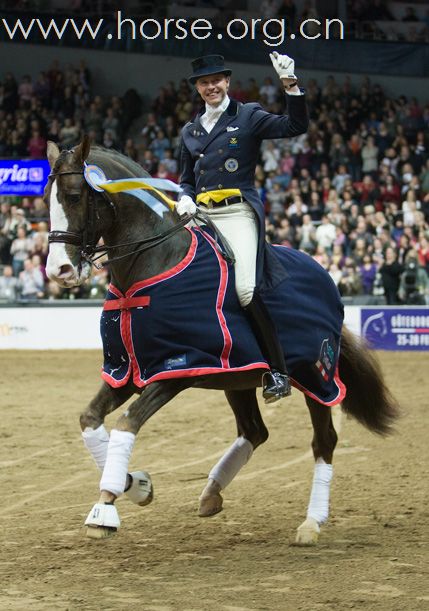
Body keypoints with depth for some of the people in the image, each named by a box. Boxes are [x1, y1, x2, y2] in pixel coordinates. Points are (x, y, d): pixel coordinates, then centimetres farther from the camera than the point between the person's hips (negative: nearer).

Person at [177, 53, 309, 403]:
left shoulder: (248, 117, 5)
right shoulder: (190, 131, 19)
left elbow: (296, 127, -7)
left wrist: (291, 85, -19)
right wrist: (185, 199, 3)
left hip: (238, 213, -6)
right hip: (202, 216, 6)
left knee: (244, 289, -21)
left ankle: (278, 371, -15)